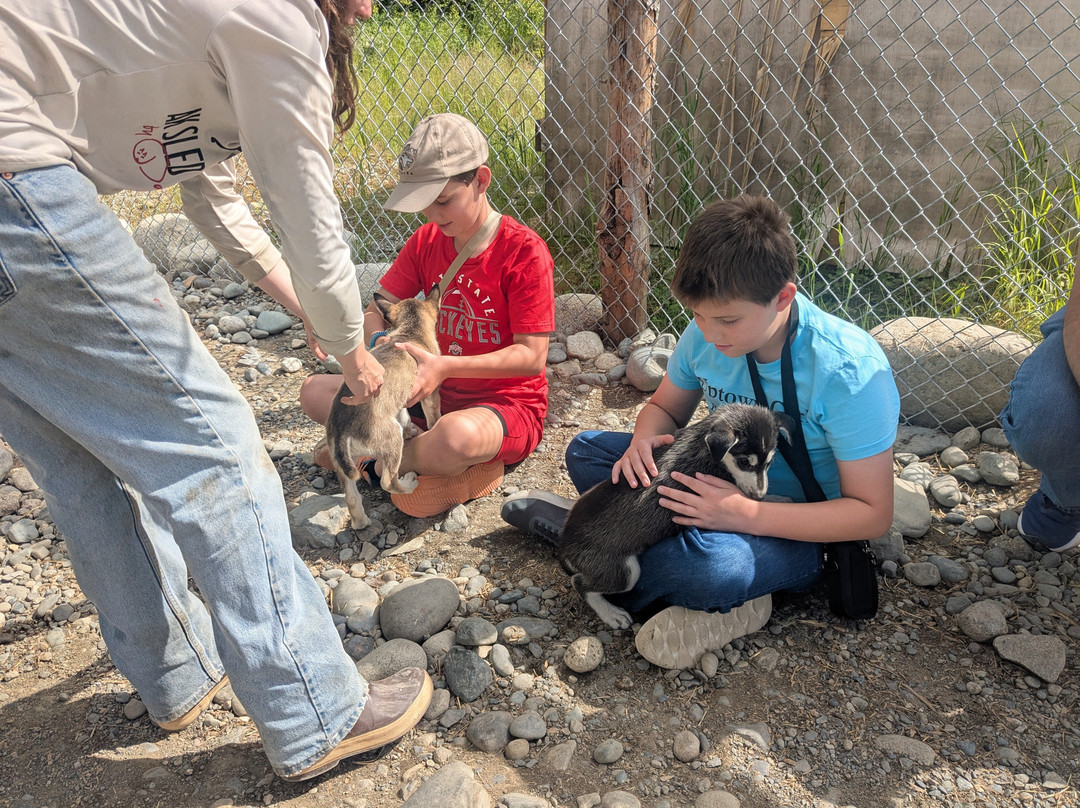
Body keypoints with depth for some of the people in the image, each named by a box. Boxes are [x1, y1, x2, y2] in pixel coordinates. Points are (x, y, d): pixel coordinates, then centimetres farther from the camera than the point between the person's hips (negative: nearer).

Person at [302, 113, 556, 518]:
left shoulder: (524, 251, -16)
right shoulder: (426, 241, 3)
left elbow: (532, 356, -18)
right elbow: (376, 312, 6)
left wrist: (445, 366, -28)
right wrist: (381, 341, -20)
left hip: (507, 404, -6)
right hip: (434, 392, 6)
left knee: (457, 435, -41)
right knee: (315, 392, -2)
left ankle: (371, 459, -8)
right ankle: (431, 456, -13)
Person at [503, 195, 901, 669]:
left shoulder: (850, 369, -26)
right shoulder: (706, 335, -11)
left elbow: (872, 514, -23)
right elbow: (665, 407, 8)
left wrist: (748, 514, -34)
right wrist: (645, 440, -18)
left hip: (799, 533, -6)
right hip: (723, 488, 6)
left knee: (713, 564, -39)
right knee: (586, 451, -7)